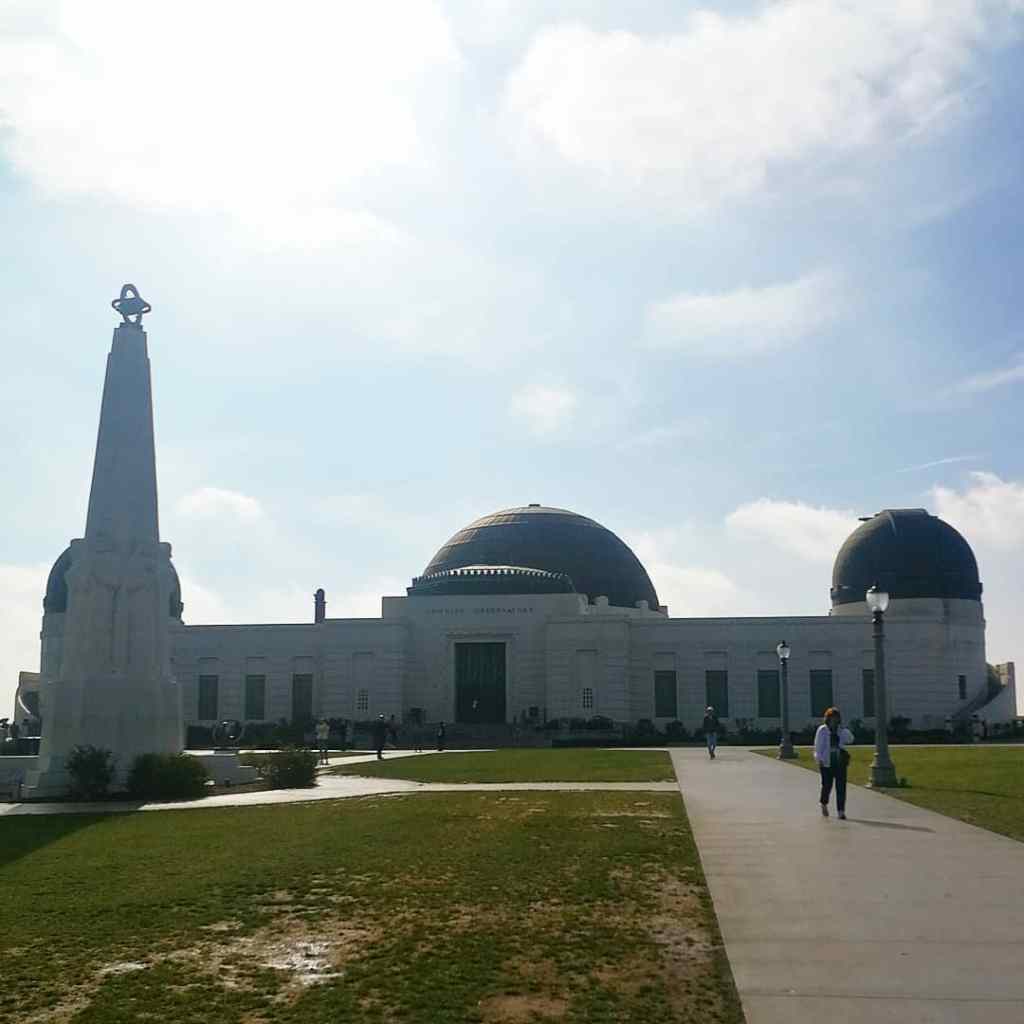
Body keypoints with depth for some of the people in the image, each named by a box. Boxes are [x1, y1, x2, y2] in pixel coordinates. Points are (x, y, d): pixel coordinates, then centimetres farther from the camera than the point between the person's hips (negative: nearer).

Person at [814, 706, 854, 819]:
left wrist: (843, 728, -14)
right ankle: (824, 804, 33)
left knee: (841, 787, -4)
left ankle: (841, 811, 0)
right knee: (827, 785, 4)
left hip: (840, 762, 2)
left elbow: (850, 739, -6)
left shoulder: (841, 730, 8)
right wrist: (820, 759, -10)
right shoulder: (822, 730, -1)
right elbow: (818, 745, -3)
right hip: (827, 762, -2)